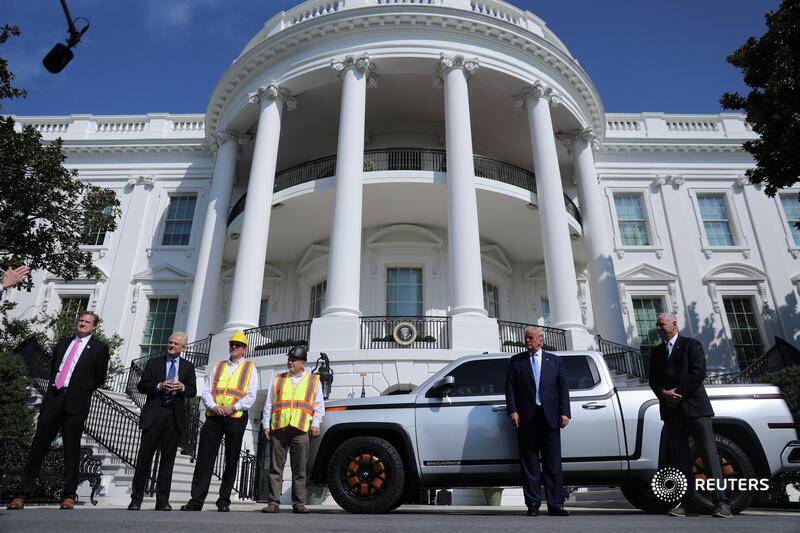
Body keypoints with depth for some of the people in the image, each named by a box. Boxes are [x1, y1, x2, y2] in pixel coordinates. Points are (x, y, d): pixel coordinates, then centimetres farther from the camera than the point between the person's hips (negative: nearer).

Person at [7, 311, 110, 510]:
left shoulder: (99, 348, 3)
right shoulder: (63, 343, 18)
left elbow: (99, 378, 4)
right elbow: (53, 368, 24)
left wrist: (80, 391, 5)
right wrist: (56, 387, 12)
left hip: (76, 403, -4)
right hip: (53, 399, 4)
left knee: (71, 448, 2)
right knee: (39, 445, 4)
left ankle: (69, 495, 9)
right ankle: (23, 494, 12)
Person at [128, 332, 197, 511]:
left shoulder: (188, 367, 13)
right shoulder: (153, 363, 10)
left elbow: (193, 391, 9)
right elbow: (141, 386, 4)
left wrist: (183, 387, -12)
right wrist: (159, 386, -13)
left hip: (175, 416, 1)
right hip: (154, 414, -1)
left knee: (168, 457, 3)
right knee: (145, 454, -2)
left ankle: (162, 501, 8)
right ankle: (136, 498, 11)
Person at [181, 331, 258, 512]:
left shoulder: (250, 368, 9)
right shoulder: (218, 366, 20)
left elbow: (251, 396, 0)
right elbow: (206, 390, 12)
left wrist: (232, 408, -13)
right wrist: (214, 406, -7)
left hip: (236, 418, -2)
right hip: (214, 416, 3)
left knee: (231, 461, 3)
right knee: (204, 458, -2)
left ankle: (224, 501, 12)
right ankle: (196, 500, 3)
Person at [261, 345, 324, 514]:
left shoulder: (313, 380, 13)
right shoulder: (279, 379, 17)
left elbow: (319, 405, 14)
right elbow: (268, 405, 18)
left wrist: (315, 424, 2)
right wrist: (266, 425, 9)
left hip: (300, 430, -1)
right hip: (278, 429, 2)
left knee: (299, 469, 1)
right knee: (276, 467, 2)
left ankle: (299, 503, 9)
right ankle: (274, 502, 8)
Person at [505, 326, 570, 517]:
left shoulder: (555, 361, 13)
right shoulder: (516, 361, 12)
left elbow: (563, 388, 9)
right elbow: (510, 387, 6)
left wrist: (564, 413, -2)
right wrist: (512, 411, -6)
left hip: (549, 417, 0)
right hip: (526, 418, 0)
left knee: (553, 463, 2)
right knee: (529, 463, 3)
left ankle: (555, 505, 8)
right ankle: (533, 504, 11)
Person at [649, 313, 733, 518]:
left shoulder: (692, 345, 3)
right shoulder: (656, 352, 18)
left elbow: (698, 373, -8)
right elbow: (653, 380, 13)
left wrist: (677, 393, -11)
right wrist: (664, 394, -8)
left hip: (694, 406, -4)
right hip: (671, 410, 5)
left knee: (710, 454, -7)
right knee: (679, 458, 5)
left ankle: (721, 503, -4)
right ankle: (686, 503, 8)